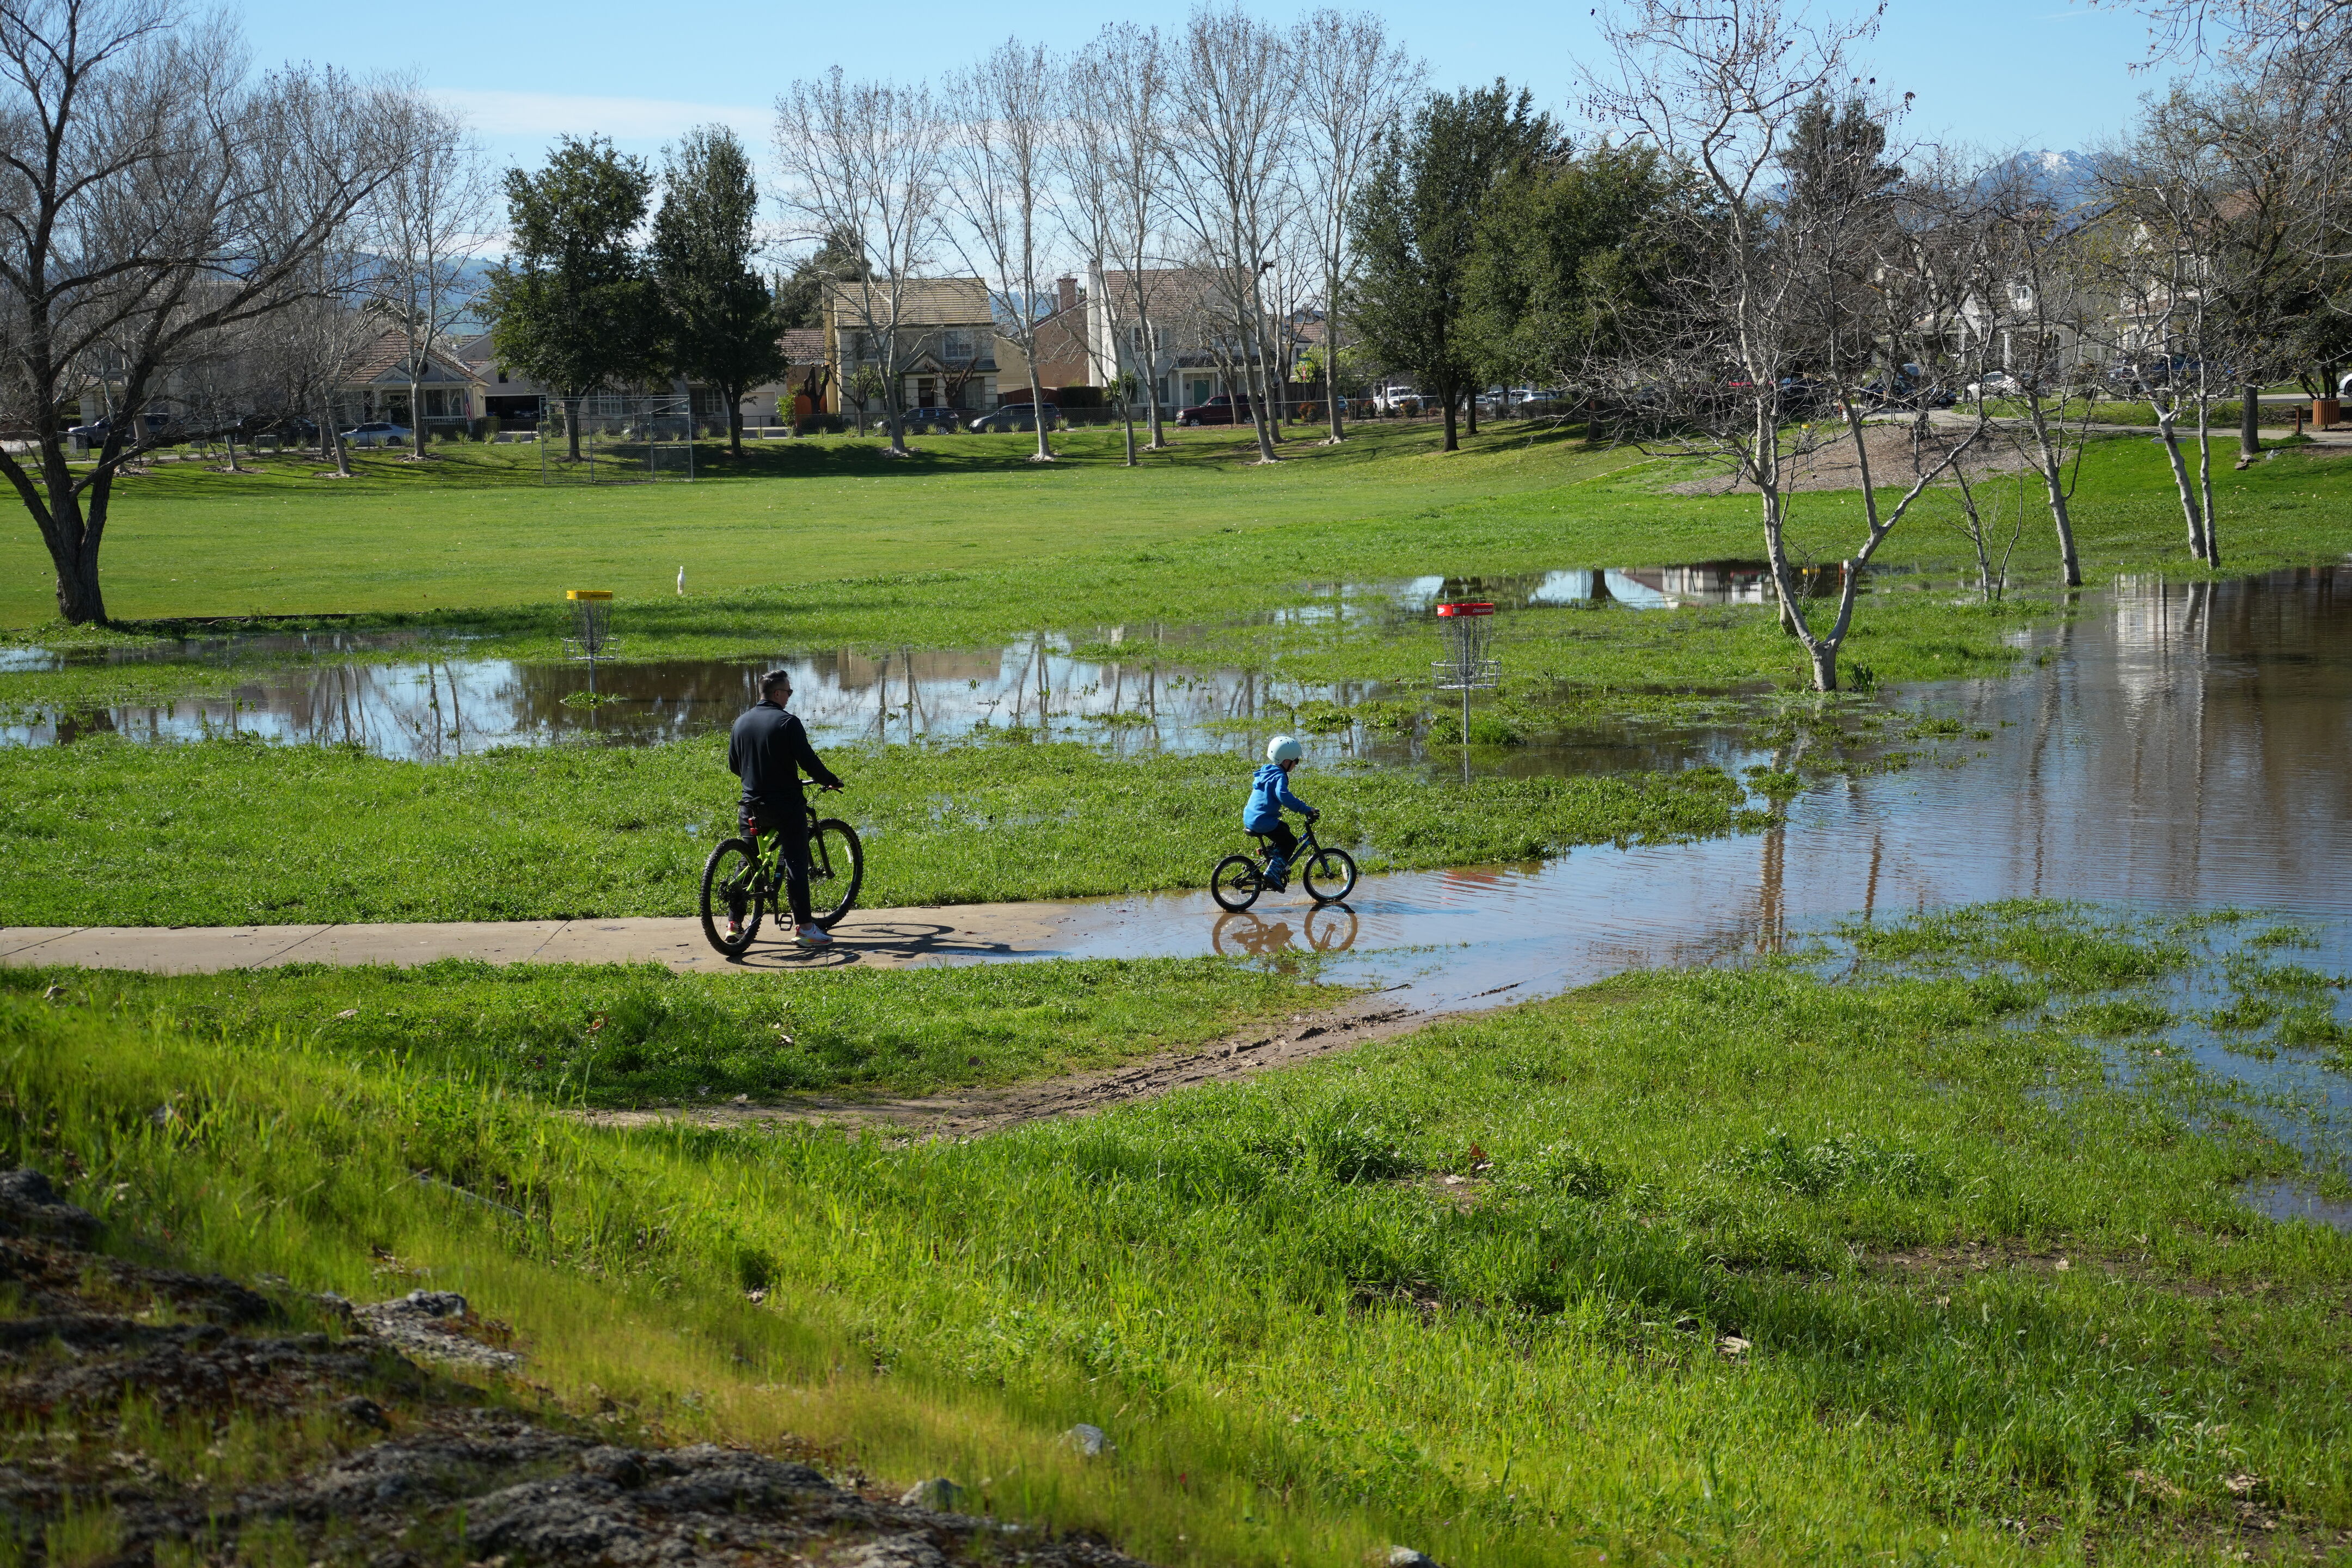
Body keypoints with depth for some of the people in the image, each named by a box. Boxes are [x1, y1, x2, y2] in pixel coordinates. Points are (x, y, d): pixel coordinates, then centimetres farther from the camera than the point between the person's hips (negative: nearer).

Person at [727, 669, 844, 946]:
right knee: (796, 863, -2)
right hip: (786, 804, -6)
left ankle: (734, 923, 14)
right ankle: (804, 927, -4)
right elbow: (809, 762, -16)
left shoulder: (741, 722, 6)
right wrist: (831, 781, 0)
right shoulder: (787, 722, -13)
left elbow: (733, 765, 15)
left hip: (752, 806, 6)